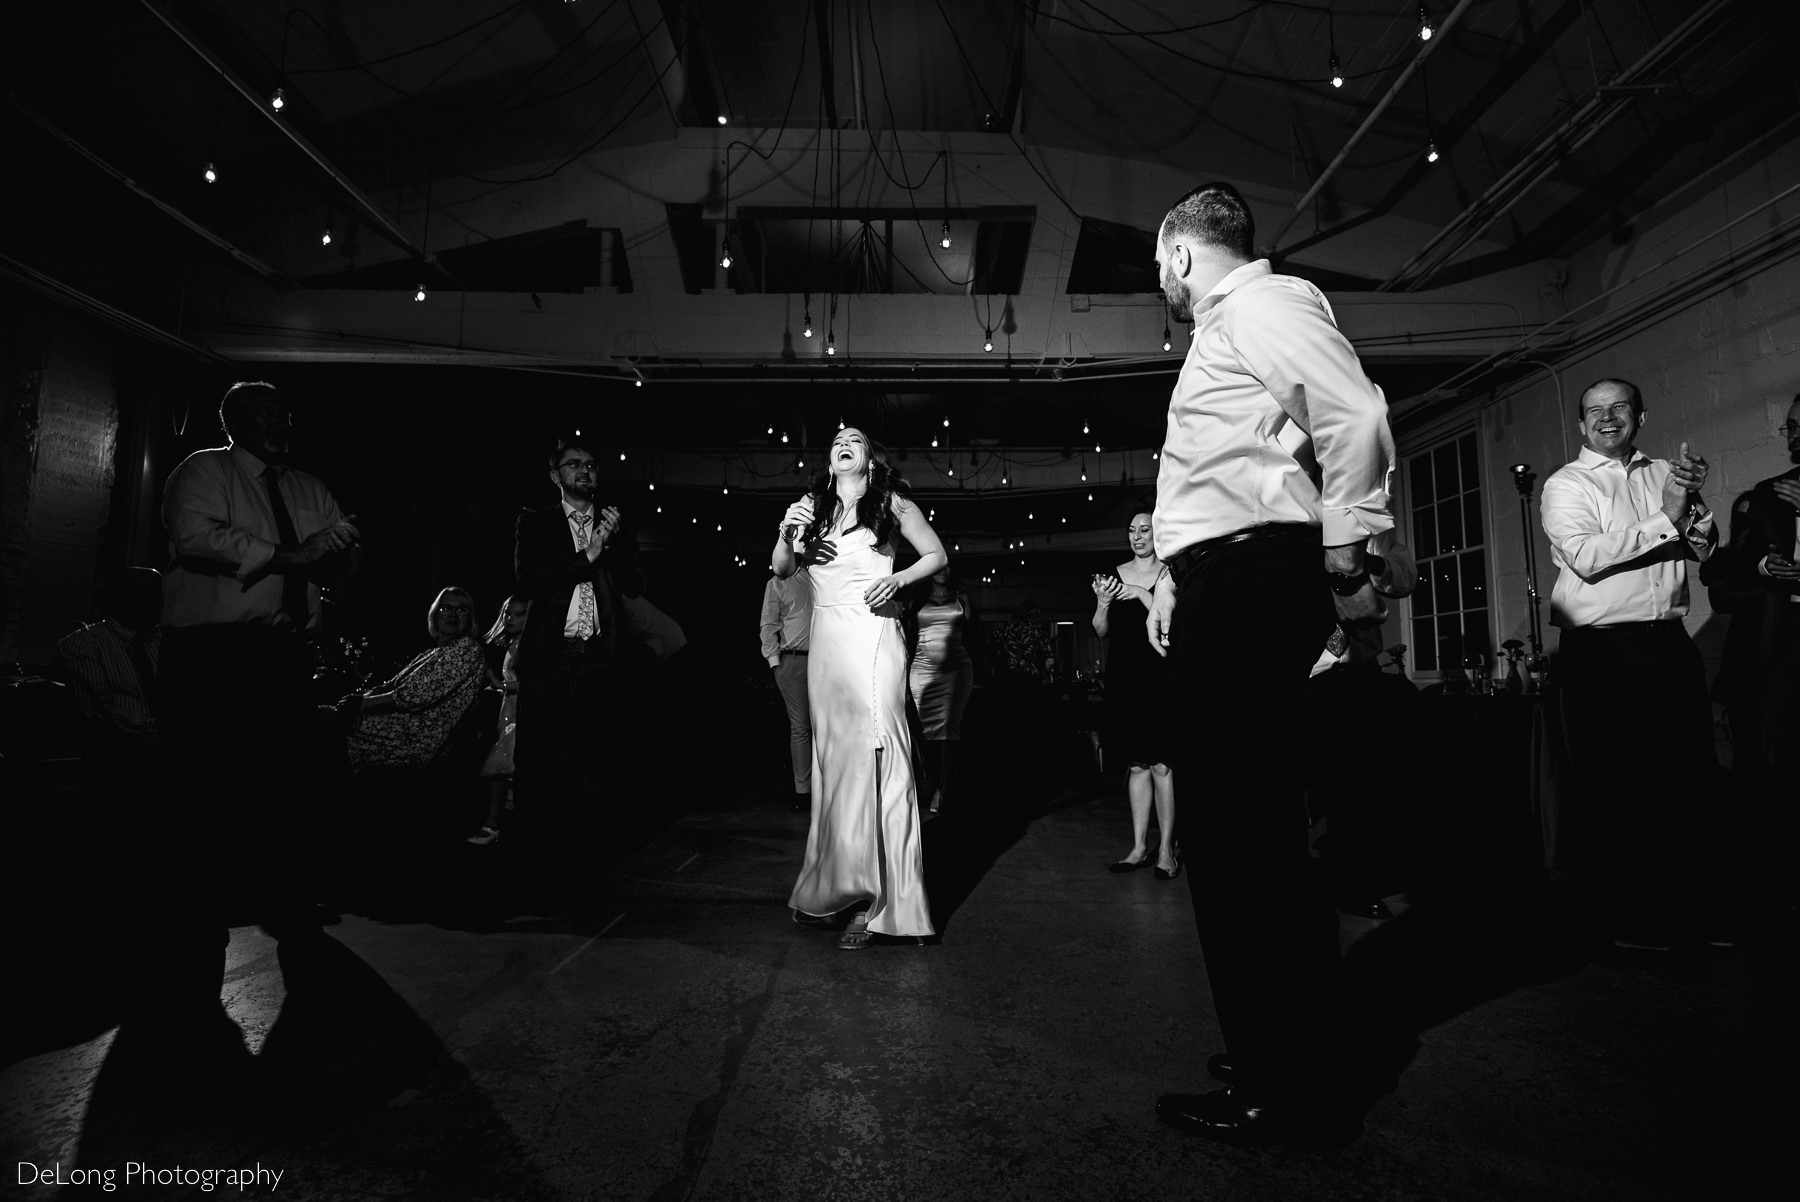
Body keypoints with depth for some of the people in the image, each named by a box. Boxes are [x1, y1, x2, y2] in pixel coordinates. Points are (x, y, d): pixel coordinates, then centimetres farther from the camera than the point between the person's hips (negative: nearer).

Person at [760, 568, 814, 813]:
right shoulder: (777, 583, 11)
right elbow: (769, 625, 6)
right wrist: (775, 662, -3)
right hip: (792, 661, -1)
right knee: (800, 728, -1)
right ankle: (802, 791, 3)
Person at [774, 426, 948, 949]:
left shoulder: (891, 503, 6)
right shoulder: (811, 507, 14)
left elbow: (937, 555, 11)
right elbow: (781, 570, 13)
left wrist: (897, 578, -5)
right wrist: (787, 535, -5)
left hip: (873, 636, -3)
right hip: (825, 637, 4)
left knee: (874, 755, -7)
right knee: (833, 755, 6)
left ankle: (875, 900, -2)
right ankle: (837, 884, 17)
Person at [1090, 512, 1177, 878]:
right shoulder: (1114, 575, 10)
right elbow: (1101, 632, 9)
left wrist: (1141, 595, -16)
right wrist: (1103, 602, -9)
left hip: (1160, 675, -3)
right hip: (1124, 676, 3)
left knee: (1161, 764, -4)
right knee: (1137, 764, 7)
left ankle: (1166, 850, 4)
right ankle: (1140, 847, 13)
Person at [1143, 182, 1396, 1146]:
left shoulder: (1265, 301, -2)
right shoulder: (1221, 330, 28)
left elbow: (1358, 419, -16)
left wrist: (1342, 562, -13)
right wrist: (1174, 578, 19)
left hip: (1255, 583, -10)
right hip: (1225, 588, 10)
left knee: (1241, 832, -8)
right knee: (1248, 829, 13)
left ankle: (1291, 1094, 5)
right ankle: (1286, 1067, 27)